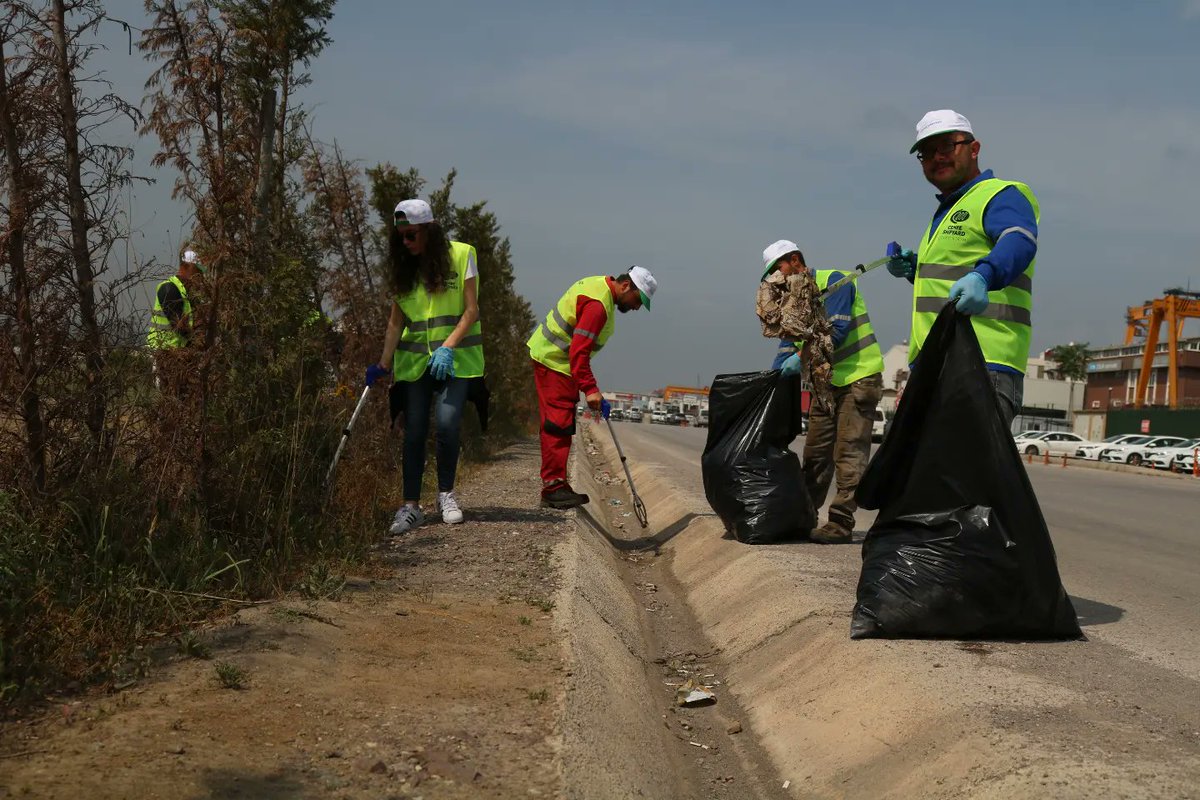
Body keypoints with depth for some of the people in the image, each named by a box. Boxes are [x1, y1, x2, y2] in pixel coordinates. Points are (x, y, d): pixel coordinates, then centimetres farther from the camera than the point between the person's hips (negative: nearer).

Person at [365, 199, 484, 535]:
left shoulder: (460, 255, -3)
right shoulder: (403, 268, 9)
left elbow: (471, 311, -5)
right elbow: (396, 321, 8)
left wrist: (448, 347, -16)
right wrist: (383, 364, 0)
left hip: (456, 357, -3)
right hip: (415, 360, 4)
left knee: (447, 423, -15)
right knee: (414, 432, -2)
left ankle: (446, 494, 6)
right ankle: (411, 506, 4)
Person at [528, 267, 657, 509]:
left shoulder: (599, 285, 10)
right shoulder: (598, 303, -23)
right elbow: (579, 351, -28)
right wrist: (589, 388, -30)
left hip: (550, 355, 11)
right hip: (554, 362, -11)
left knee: (560, 425, 10)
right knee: (558, 425, -12)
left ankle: (555, 486, 13)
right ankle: (554, 487, -11)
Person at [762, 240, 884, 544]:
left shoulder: (833, 281, -11)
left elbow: (836, 331, -22)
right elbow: (789, 346, 14)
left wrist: (801, 358, -26)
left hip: (857, 378, -8)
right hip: (826, 382, 8)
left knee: (848, 454, -10)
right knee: (815, 454, 10)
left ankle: (841, 523, -11)